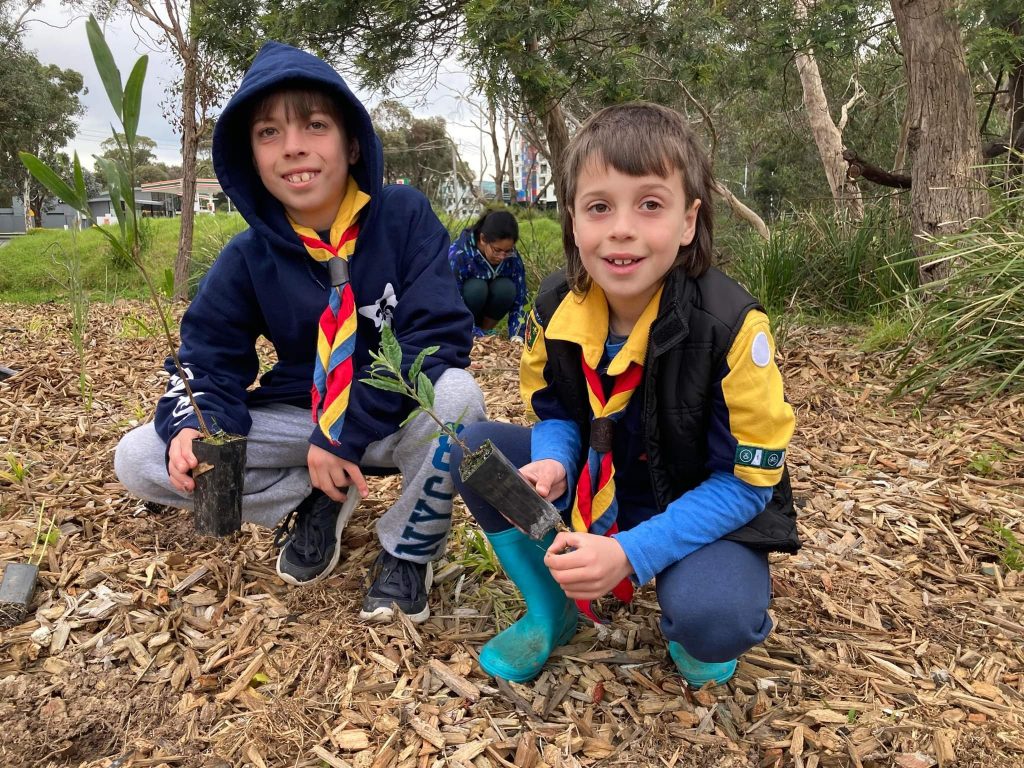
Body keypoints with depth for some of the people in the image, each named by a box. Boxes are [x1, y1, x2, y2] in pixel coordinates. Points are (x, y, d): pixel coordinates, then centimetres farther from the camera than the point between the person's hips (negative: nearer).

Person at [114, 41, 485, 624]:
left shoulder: (405, 216, -15)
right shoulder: (247, 258, -6)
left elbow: (442, 334, -22)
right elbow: (208, 364, -3)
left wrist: (345, 435, -26)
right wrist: (192, 429, -27)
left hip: (400, 421, -2)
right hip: (301, 421, 3)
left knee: (455, 395, -37)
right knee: (139, 460, -9)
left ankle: (409, 551, -9)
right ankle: (316, 502, 4)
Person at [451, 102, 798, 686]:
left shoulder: (730, 325, -27)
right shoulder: (556, 307, -13)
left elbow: (748, 478, -20)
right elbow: (554, 411, 3)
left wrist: (631, 553, -31)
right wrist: (552, 464, -23)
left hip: (709, 509, -4)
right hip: (595, 489, 5)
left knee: (712, 622, -35)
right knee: (471, 449, -12)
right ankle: (552, 610, 5)